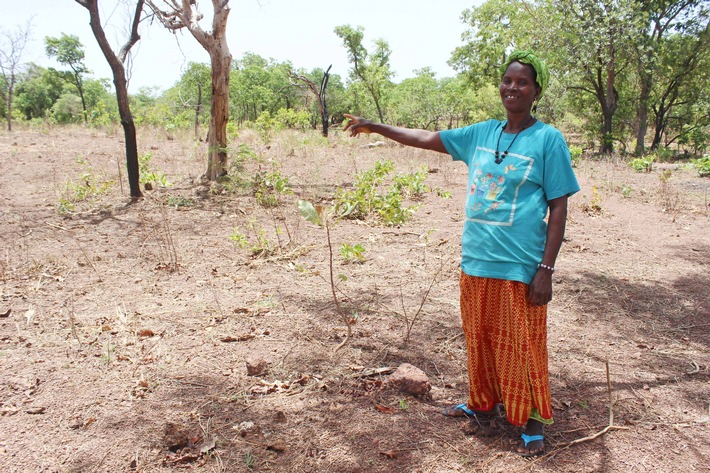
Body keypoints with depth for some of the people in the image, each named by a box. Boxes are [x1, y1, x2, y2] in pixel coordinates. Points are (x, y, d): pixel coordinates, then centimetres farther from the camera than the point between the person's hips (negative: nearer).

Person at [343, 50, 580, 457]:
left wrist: (546, 270, -13)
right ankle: (483, 404, 38)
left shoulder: (548, 140, -7)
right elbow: (427, 139, 14)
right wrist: (375, 126, 11)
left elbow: (559, 210, -8)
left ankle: (534, 423, 24)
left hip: (519, 266, -5)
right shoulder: (482, 133, 8)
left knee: (521, 347, 5)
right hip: (476, 261, 6)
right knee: (479, 339, 18)